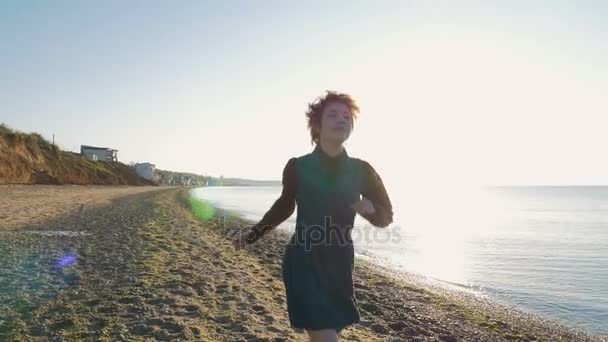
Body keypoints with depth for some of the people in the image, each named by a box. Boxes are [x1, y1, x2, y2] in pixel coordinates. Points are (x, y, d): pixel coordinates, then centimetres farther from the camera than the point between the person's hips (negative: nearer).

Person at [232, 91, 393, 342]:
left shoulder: (361, 170, -3)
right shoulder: (297, 167, -6)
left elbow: (385, 217, 4)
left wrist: (370, 209, -18)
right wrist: (253, 233, 6)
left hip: (339, 264, 3)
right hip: (303, 263, -3)